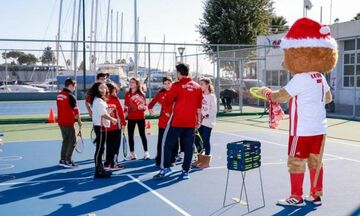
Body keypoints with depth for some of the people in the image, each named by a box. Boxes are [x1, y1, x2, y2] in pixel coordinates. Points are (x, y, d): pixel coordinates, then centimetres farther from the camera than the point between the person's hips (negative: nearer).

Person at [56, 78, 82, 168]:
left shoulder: (59, 95, 8)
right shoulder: (70, 96, -15)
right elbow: (76, 110, -12)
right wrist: (79, 121, 3)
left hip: (61, 121, 8)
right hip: (68, 122, -8)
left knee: (65, 140, 17)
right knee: (72, 141, 1)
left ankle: (62, 160, 20)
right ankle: (67, 161, 0)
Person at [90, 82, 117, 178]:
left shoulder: (101, 100, 18)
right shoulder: (98, 101, -15)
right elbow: (103, 114, -19)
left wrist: (110, 109, 7)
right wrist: (112, 119, -7)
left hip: (102, 126, 11)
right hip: (100, 126, -11)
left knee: (101, 149, 14)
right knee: (99, 149, -8)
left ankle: (101, 169, 21)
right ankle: (98, 172, -5)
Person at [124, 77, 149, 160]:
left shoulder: (141, 94, -5)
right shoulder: (127, 94, 5)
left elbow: (145, 106, -4)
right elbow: (126, 106, 10)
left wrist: (143, 107, -24)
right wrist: (125, 113, 0)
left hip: (140, 118, -3)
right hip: (131, 118, 3)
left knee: (142, 135, 3)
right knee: (130, 135, 5)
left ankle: (146, 153, 11)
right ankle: (132, 153, 13)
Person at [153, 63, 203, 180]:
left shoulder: (177, 85, -7)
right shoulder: (197, 87, 7)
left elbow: (167, 101, -4)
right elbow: (199, 106, 10)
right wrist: (199, 120, 16)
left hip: (177, 120, -4)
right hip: (191, 122, 4)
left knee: (167, 143, 7)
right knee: (189, 146, 7)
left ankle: (166, 167, 3)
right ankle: (185, 171, 9)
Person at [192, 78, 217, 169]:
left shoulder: (211, 96, -6)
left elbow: (214, 110, -10)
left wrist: (206, 115, -23)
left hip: (207, 122, -6)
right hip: (199, 121, 6)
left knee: (206, 141, -1)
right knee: (197, 140, 9)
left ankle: (206, 161, 9)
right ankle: (200, 159, 24)